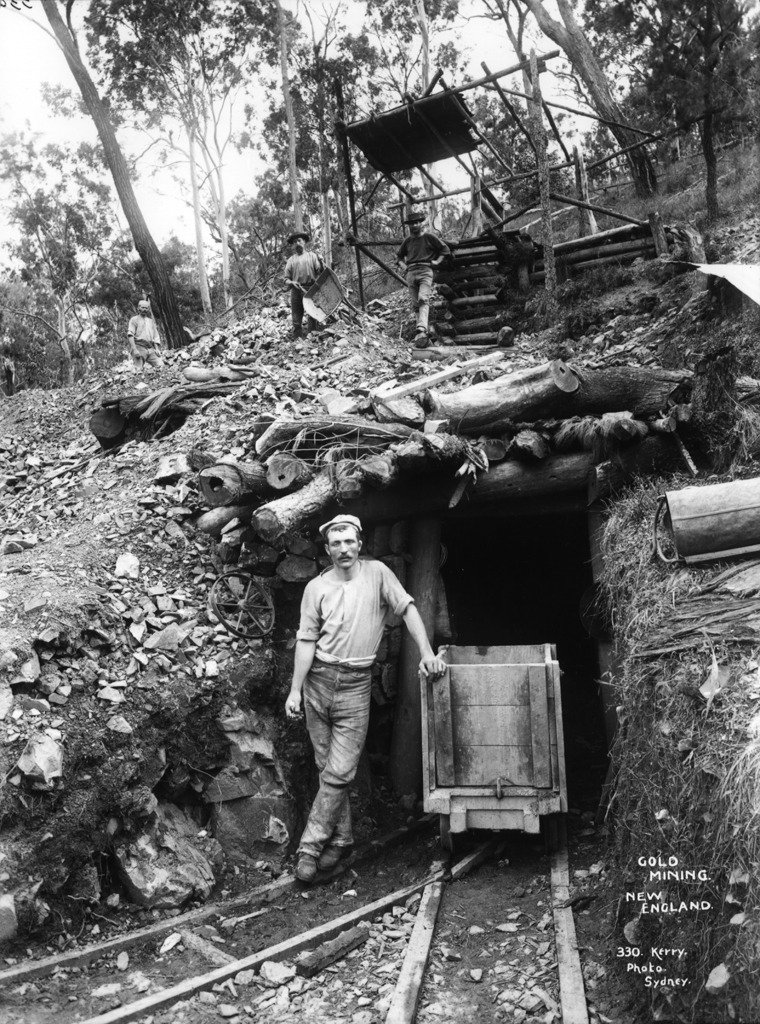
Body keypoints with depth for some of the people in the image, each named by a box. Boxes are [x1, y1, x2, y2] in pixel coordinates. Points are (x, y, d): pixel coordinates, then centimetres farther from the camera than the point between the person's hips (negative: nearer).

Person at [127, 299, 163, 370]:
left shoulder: (151, 321, 24)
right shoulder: (134, 320, 9)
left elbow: (156, 336, 23)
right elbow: (130, 335, -2)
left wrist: (156, 348, 5)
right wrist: (134, 350, -15)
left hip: (151, 349, 4)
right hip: (139, 347, -4)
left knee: (161, 365, -15)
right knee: (139, 370, -14)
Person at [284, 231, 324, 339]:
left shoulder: (312, 256, 12)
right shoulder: (291, 260, 16)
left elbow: (320, 271, 3)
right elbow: (286, 279, 13)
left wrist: (322, 262, -17)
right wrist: (291, 282, -9)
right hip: (296, 291, 1)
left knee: (312, 319, -4)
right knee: (296, 321, -1)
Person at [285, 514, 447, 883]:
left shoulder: (377, 573, 0)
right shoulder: (316, 588, 1)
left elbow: (407, 608, -1)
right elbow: (306, 641, 0)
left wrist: (427, 652, -12)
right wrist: (295, 689, -4)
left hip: (355, 685, -2)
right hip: (318, 679, 2)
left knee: (339, 772, -5)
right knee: (328, 768, 9)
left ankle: (310, 846, 4)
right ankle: (340, 838, 23)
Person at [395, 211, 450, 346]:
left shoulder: (429, 236, 6)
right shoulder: (407, 240, 18)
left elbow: (445, 249, 13)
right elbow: (399, 256, 33)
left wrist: (436, 261, 3)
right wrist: (403, 265, 15)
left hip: (425, 271, -5)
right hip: (411, 273, 5)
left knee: (423, 300, -23)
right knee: (416, 304, 2)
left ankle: (421, 331, -38)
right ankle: (421, 334, 8)